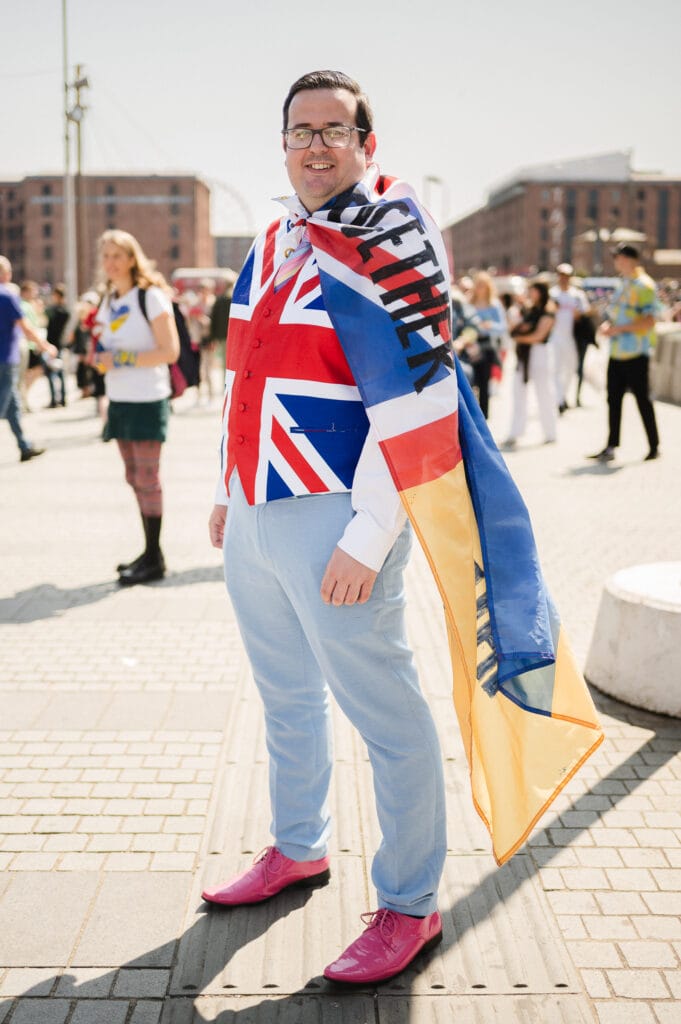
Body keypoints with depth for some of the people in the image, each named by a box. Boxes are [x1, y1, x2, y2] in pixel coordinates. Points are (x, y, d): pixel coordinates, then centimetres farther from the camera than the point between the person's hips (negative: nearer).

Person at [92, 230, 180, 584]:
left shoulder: (151, 297, -9)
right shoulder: (108, 302, 13)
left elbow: (170, 351, -15)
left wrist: (122, 358, -19)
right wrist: (100, 357, -1)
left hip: (147, 401, -7)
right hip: (119, 401, 7)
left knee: (147, 478, -5)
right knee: (135, 477, 10)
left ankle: (154, 558, 2)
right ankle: (149, 553, 18)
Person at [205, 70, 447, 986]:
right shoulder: (268, 247, 13)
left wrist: (366, 539, -22)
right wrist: (228, 489, 18)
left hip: (334, 525, -8)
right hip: (255, 521, 8)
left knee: (383, 713, 2)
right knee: (287, 698, 21)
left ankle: (411, 906, 18)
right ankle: (298, 850, 40)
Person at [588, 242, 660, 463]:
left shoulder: (644, 286, -11)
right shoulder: (624, 284, 16)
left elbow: (648, 322, -19)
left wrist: (618, 328, -19)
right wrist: (607, 325, 4)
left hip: (635, 354, -8)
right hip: (617, 353, 8)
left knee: (642, 399, 0)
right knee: (613, 399, 7)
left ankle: (654, 446, 11)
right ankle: (611, 447, 12)